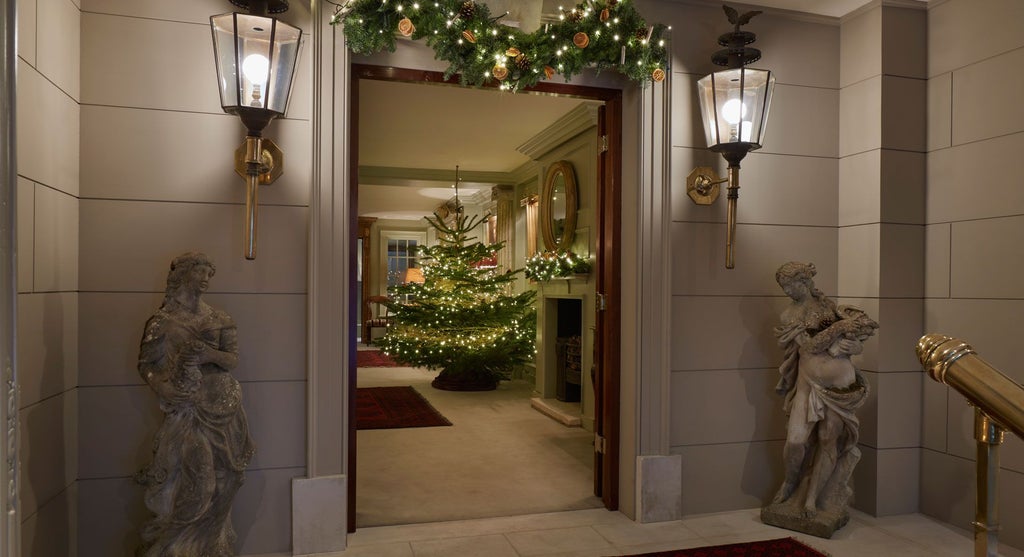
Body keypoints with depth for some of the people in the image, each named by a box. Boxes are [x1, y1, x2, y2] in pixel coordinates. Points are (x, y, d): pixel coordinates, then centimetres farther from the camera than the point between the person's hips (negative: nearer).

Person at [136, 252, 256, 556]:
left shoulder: (219, 320, 11)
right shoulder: (163, 321, 2)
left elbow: (233, 360, 4)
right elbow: (146, 364, 0)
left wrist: (208, 353, -16)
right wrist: (162, 387, -17)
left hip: (222, 408, 4)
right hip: (186, 410, -4)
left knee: (221, 483, 5)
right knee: (193, 485, -8)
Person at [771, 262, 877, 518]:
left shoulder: (831, 306, 6)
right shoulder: (790, 315, 1)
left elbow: (858, 345, 5)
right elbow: (809, 345, -12)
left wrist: (848, 346, -16)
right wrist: (841, 327, -13)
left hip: (839, 382, 2)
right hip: (809, 382, -1)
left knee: (830, 440, 2)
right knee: (796, 439, -10)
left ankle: (812, 497, 14)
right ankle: (789, 483, 19)